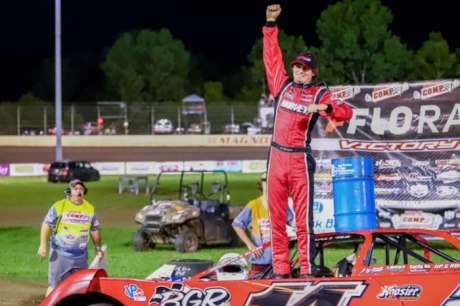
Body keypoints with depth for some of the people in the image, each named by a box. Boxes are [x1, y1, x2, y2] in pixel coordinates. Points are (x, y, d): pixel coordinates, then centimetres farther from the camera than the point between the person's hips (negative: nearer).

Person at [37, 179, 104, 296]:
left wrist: (98, 248, 14)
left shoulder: (90, 209, 7)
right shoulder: (59, 207, -6)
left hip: (81, 256, 4)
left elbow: (94, 230, 16)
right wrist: (43, 245, -13)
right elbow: (46, 225, -5)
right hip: (60, 255, -4)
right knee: (55, 285, -3)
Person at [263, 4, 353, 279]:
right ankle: (280, 269, 6)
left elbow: (346, 112, -6)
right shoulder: (282, 85, 11)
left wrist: (326, 107, -25)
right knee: (277, 216, 3)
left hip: (300, 159, -4)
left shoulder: (320, 93, 4)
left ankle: (307, 268, -4)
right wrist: (271, 23, 9)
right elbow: (272, 54, 14)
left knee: (304, 216, -5)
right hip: (277, 156, 4)